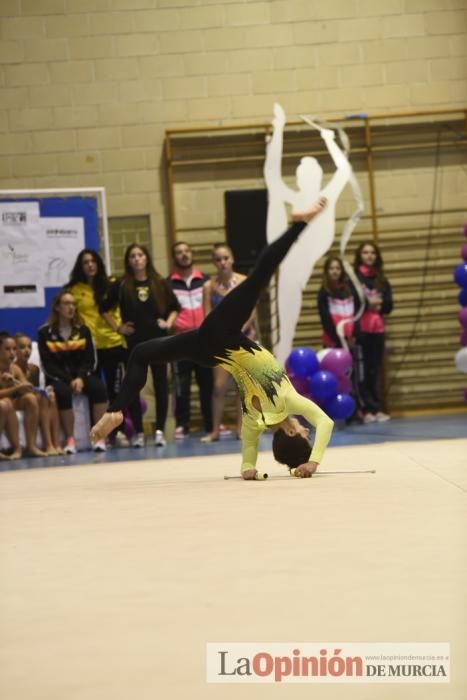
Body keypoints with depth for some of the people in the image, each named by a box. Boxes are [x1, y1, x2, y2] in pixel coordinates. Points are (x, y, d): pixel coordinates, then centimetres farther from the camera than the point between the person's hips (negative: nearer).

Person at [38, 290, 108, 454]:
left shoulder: (83, 330, 11)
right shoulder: (45, 332, 1)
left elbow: (90, 359, 6)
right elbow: (48, 365, -4)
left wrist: (80, 378, -14)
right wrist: (68, 380, -16)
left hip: (81, 375, 3)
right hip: (58, 378, -3)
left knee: (99, 388, -29)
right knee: (63, 392, -37)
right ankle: (70, 439, -30)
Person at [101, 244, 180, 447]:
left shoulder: (160, 283, 4)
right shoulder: (121, 285, 1)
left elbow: (175, 306, 14)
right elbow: (105, 308, 10)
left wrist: (168, 323, -1)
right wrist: (118, 327, 2)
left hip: (158, 340, 1)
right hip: (134, 342, 0)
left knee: (161, 384, 1)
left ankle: (160, 431, 6)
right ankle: (138, 432, 7)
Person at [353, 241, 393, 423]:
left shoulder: (381, 279, 14)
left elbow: (389, 304, 8)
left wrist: (378, 305, -11)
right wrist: (368, 302, -12)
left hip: (377, 329, 5)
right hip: (360, 329, -4)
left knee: (375, 371, 6)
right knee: (362, 371, -6)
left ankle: (375, 409, 9)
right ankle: (369, 410, -4)